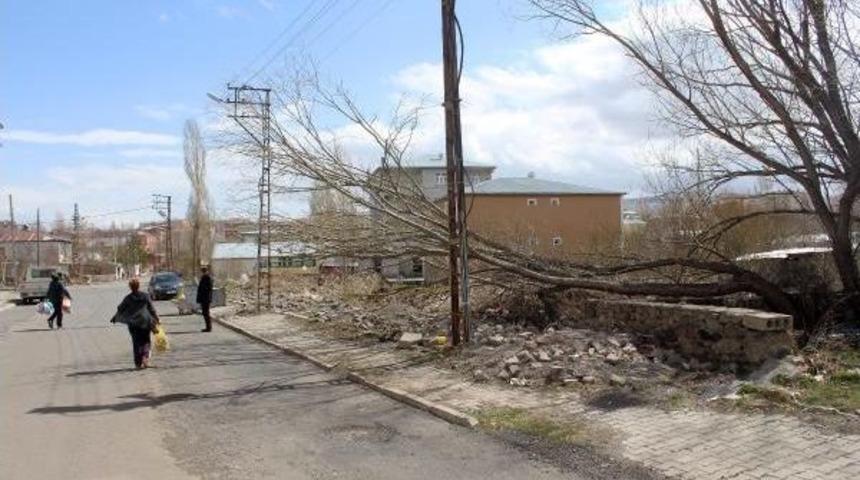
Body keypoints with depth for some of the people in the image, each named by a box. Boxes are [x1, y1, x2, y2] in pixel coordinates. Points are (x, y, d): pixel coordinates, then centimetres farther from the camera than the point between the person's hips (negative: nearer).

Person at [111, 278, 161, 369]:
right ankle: (145, 357, -13)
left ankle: (138, 363, 8)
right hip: (145, 322, -1)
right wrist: (157, 319, 8)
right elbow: (152, 309, -1)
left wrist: (115, 318, 22)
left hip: (133, 324, 1)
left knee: (136, 343, 9)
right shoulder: (145, 296, -3)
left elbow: (120, 309, 6)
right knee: (146, 341, 10)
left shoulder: (128, 298, -2)